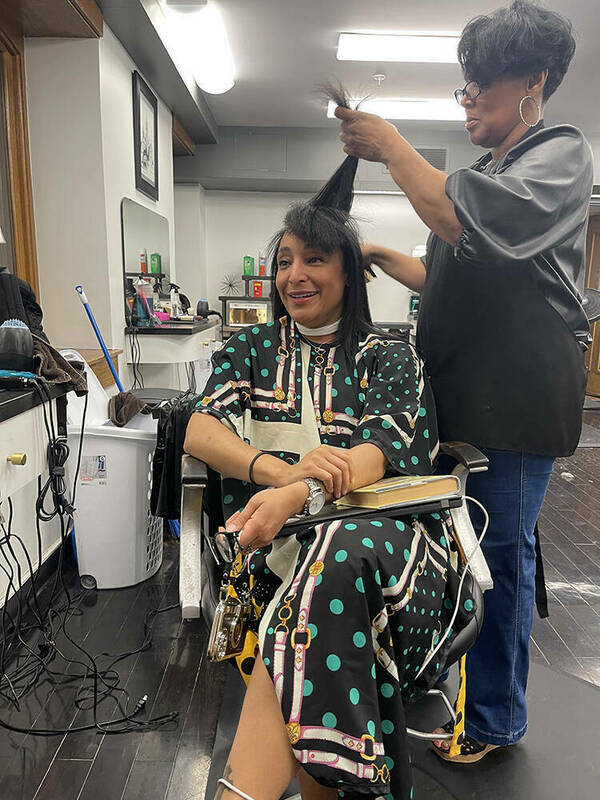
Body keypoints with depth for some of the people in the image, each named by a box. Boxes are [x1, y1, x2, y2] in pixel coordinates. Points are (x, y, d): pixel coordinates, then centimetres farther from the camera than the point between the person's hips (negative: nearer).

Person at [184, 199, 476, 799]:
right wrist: (282, 471, -22)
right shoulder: (250, 348, 17)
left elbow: (373, 456, -8)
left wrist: (296, 496, -29)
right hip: (277, 539, 1)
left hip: (380, 529, -1)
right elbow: (199, 433, 0)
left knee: (335, 556, -37)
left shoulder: (391, 358, 11)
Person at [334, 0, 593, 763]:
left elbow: (478, 226, -23)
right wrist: (381, 257, 11)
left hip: (515, 401, -8)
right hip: (460, 395, 8)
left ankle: (494, 719, 21)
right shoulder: (481, 176, 21)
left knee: (500, 555, 1)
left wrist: (390, 146, -12)